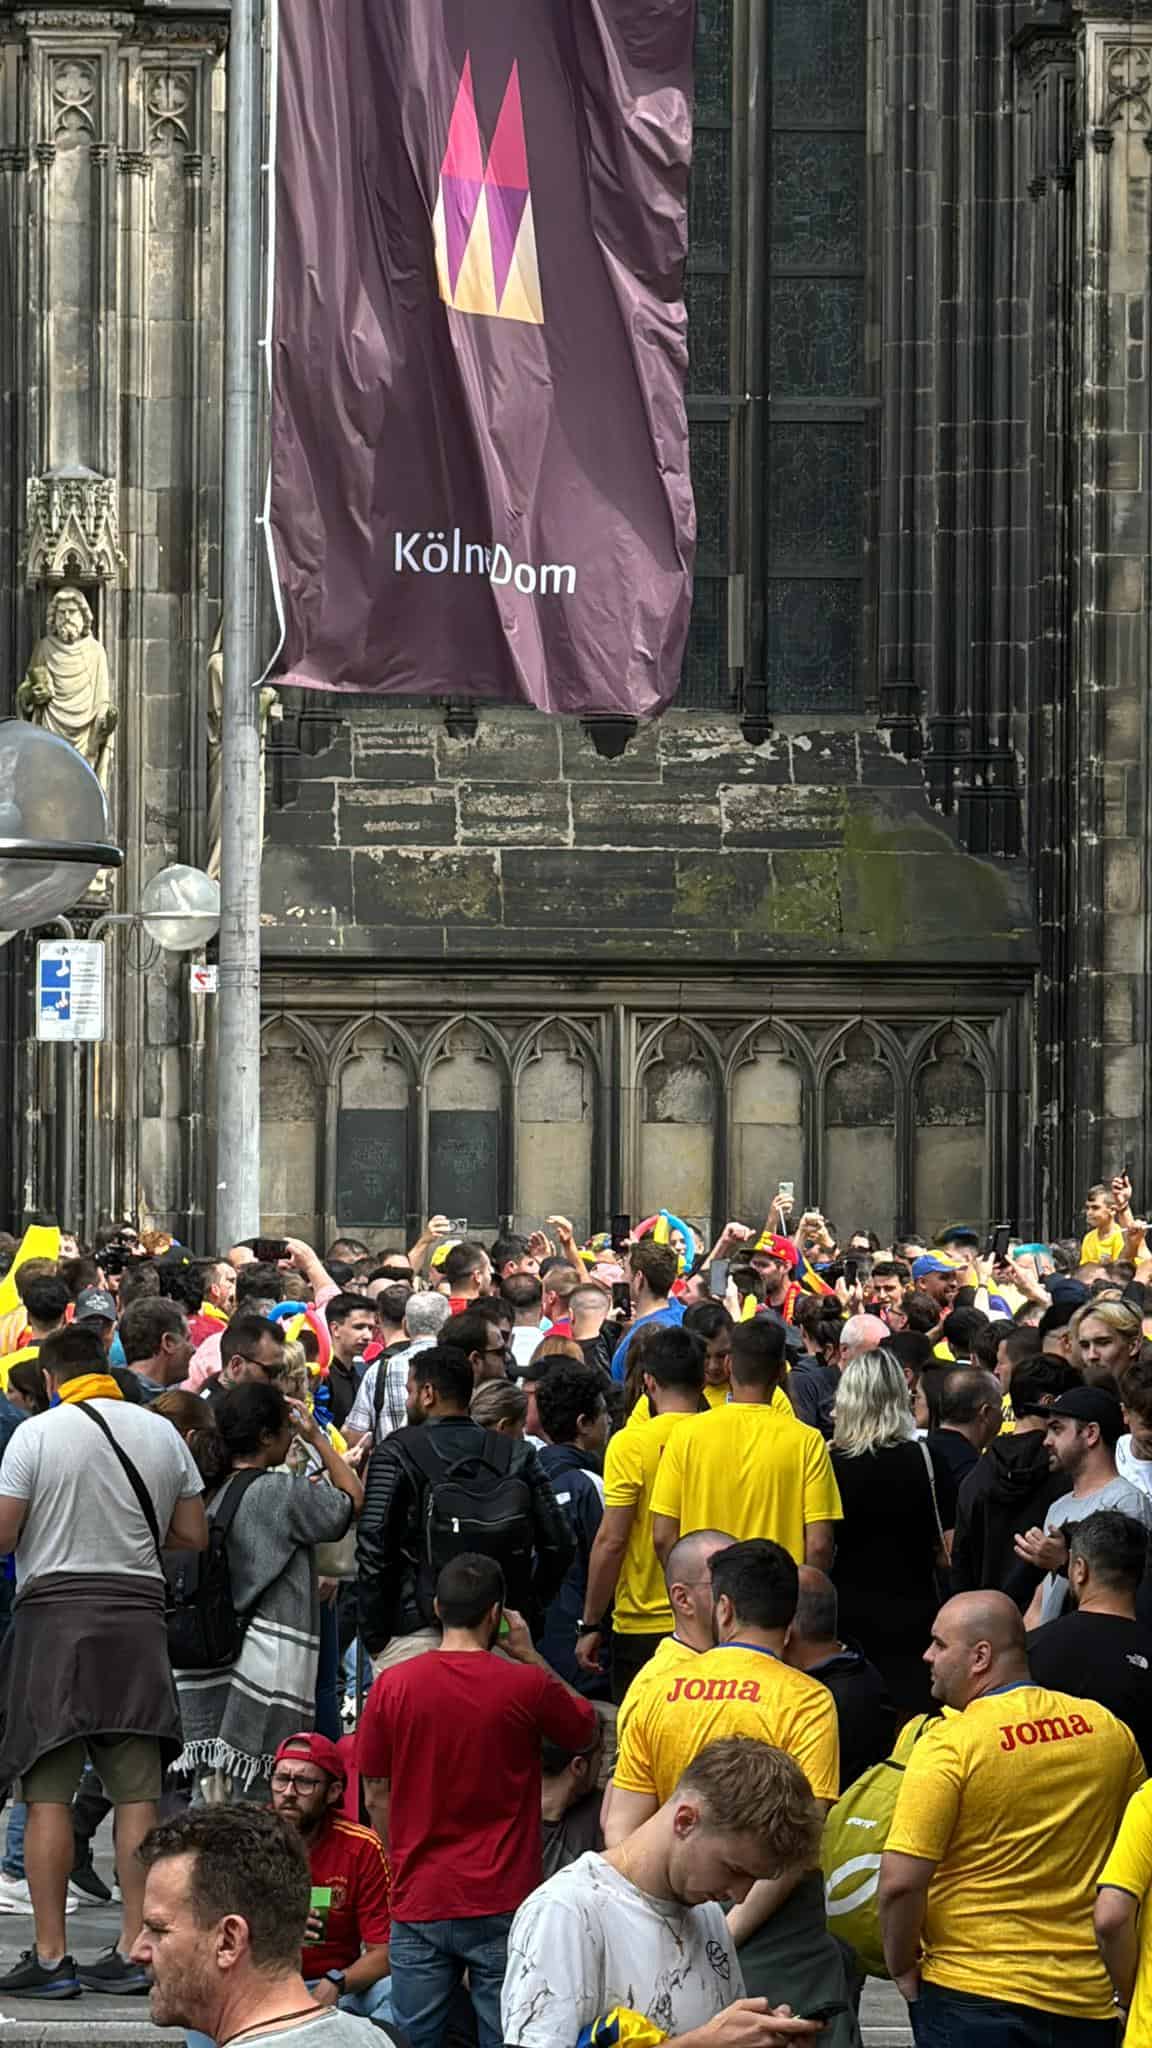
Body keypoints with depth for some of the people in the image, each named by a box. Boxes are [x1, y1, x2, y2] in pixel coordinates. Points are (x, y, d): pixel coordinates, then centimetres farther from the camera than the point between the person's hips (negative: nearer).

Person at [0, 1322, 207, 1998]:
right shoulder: (162, 1434, 8)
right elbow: (194, 1535, 10)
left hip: (56, 1612, -3)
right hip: (139, 1616, 4)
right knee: (139, 1791, 4)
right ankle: (135, 1950, 3)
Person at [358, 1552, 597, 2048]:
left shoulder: (391, 1685, -3)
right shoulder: (527, 1685, -9)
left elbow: (376, 1797, 7)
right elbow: (585, 1727, 14)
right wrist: (530, 1657, 16)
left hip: (417, 1899, 2)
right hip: (502, 1903, -2)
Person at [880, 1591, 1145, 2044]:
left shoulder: (949, 1743, -14)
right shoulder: (1108, 1729, 3)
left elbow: (900, 1882, -19)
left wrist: (902, 1966, -2)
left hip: (971, 1999, -5)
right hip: (1087, 2001, 5)